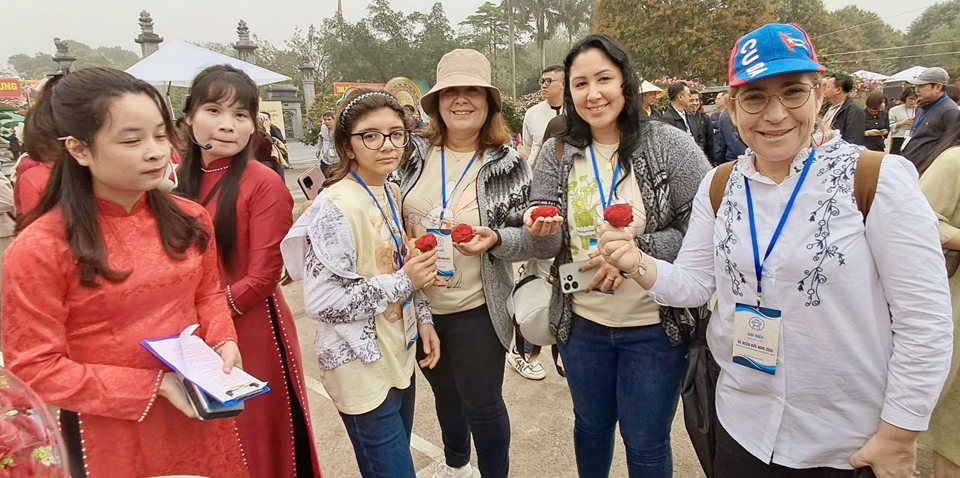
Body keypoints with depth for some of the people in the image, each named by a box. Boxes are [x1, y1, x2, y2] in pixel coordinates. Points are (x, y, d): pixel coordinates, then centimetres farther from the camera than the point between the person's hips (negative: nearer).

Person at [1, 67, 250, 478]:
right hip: (112, 437, -4)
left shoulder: (189, 220, -2)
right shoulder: (39, 248, -16)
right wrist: (155, 385, -18)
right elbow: (35, 369, -12)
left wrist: (223, 342, -7)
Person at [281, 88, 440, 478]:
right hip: (362, 366, -7)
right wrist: (403, 282, -21)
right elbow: (321, 301, -22)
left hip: (400, 354, 8)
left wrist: (423, 317, 8)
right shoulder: (336, 206, -21)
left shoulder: (392, 193, 4)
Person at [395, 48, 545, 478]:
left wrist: (495, 240, -26)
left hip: (477, 309, -4)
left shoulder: (508, 165, -10)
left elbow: (533, 236, -7)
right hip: (419, 304, 4)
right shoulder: (414, 155, -2)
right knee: (445, 393, 24)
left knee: (482, 404, 9)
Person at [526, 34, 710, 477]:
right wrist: (543, 232, -20)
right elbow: (551, 246, 3)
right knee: (591, 425, 23)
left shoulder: (670, 145, -10)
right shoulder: (557, 154, -1)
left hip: (654, 327, -3)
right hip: (583, 324, 3)